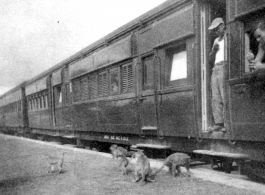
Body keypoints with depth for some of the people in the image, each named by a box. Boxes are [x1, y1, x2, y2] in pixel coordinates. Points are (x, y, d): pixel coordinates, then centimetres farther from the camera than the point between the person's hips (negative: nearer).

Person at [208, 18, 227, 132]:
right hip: (215, 69, 7)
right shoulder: (216, 41, 28)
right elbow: (210, 61, 24)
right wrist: (214, 50, 5)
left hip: (224, 68, -7)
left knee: (225, 97, -15)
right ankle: (218, 123, -5)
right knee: (215, 99, -3)